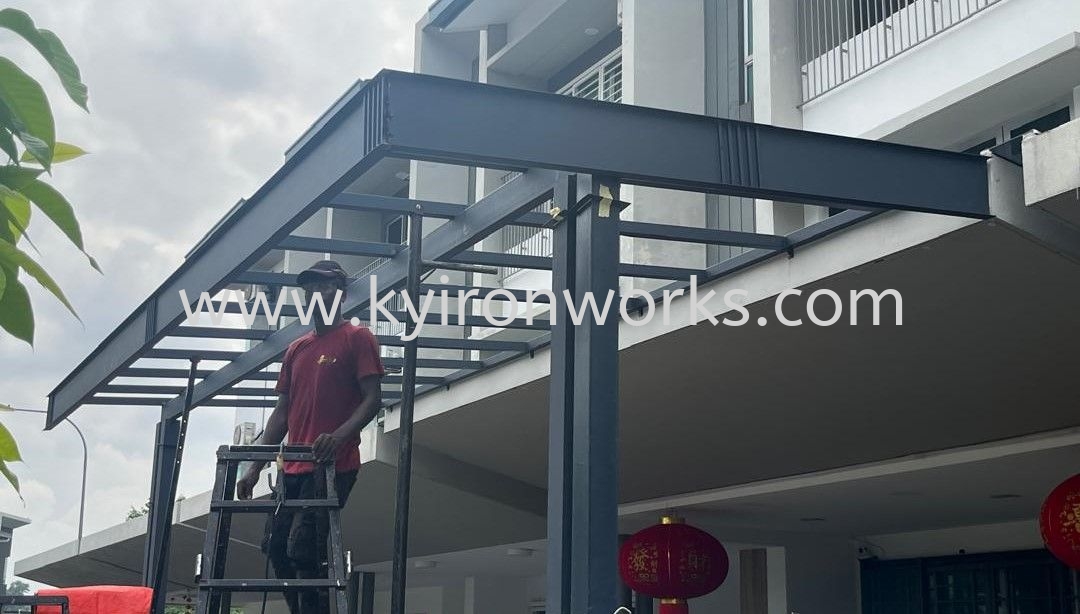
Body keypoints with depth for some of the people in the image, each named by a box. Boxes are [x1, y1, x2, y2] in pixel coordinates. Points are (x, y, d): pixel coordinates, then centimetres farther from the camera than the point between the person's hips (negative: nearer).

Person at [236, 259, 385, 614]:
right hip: (294, 468, 7)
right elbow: (282, 413, 20)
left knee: (303, 550, -16)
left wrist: (339, 435, -27)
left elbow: (372, 399, -9)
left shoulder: (357, 338, 0)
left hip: (334, 465, -7)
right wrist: (255, 467, 11)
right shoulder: (296, 350, 20)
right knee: (276, 548, 3)